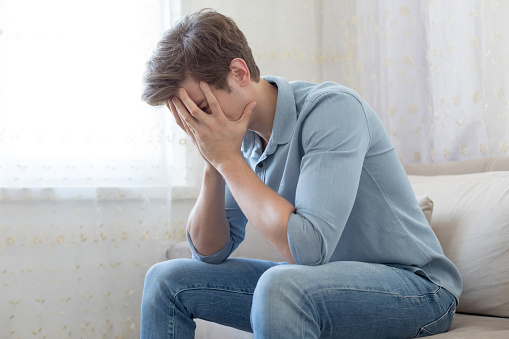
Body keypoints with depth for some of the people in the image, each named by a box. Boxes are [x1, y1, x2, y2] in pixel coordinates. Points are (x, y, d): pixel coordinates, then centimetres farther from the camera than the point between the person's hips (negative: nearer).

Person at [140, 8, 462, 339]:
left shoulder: (332, 108, -21)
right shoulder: (243, 136, 1)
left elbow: (307, 250, -32)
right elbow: (210, 252, 4)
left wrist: (228, 159, -24)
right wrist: (213, 166, -11)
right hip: (322, 284, 7)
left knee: (282, 285, -38)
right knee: (167, 280, 3)